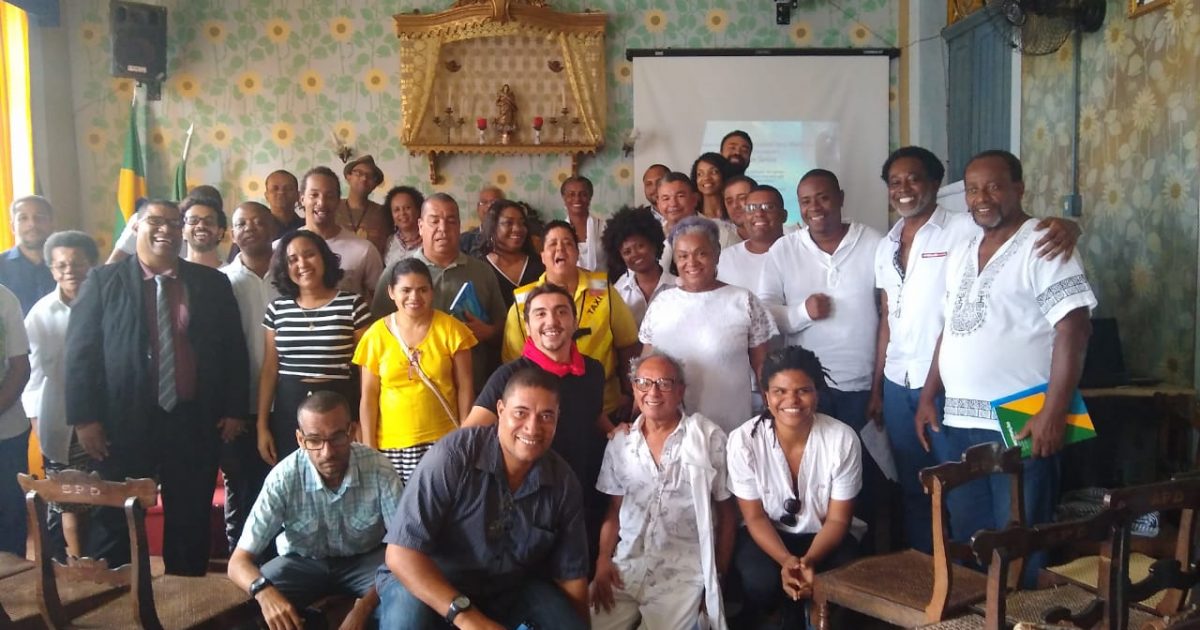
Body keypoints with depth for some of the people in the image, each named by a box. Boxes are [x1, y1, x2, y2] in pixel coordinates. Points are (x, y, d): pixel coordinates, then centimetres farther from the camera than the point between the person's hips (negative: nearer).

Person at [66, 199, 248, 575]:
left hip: (194, 422, 2)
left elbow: (234, 349, 8)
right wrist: (84, 418, -8)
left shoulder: (212, 283, 7)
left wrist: (234, 410, 2)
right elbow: (81, 351, -2)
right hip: (124, 421, -2)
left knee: (191, 521, 11)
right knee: (114, 521, 8)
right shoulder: (103, 281, 2)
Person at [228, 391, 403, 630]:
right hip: (302, 562, 1)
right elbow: (239, 561, -25)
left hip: (365, 559, 0)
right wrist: (264, 591, -49)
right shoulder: (284, 478, -25)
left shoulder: (378, 469, -26)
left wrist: (363, 607, -39)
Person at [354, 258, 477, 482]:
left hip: (444, 441, -1)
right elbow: (369, 397, 3)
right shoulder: (376, 334, 0)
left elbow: (464, 387, 1)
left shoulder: (450, 329, -3)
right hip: (392, 445, 1)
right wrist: (369, 447, 1)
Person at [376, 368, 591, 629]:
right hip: (429, 583, -4)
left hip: (511, 589, 4)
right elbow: (401, 552, -27)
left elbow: (571, 574, 2)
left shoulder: (563, 483, -9)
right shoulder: (451, 457, -24)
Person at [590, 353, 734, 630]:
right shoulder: (620, 442, 8)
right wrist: (603, 561, 1)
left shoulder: (709, 437, -4)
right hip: (625, 565, 4)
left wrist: (718, 576, 0)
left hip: (683, 570, -3)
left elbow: (726, 512, 2)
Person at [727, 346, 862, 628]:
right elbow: (755, 517, -11)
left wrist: (809, 560, -30)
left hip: (822, 537, 2)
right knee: (762, 582, -33)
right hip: (766, 536, -1)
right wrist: (785, 560, -29)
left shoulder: (843, 439, -18)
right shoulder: (743, 440, -19)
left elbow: (838, 520, -11)